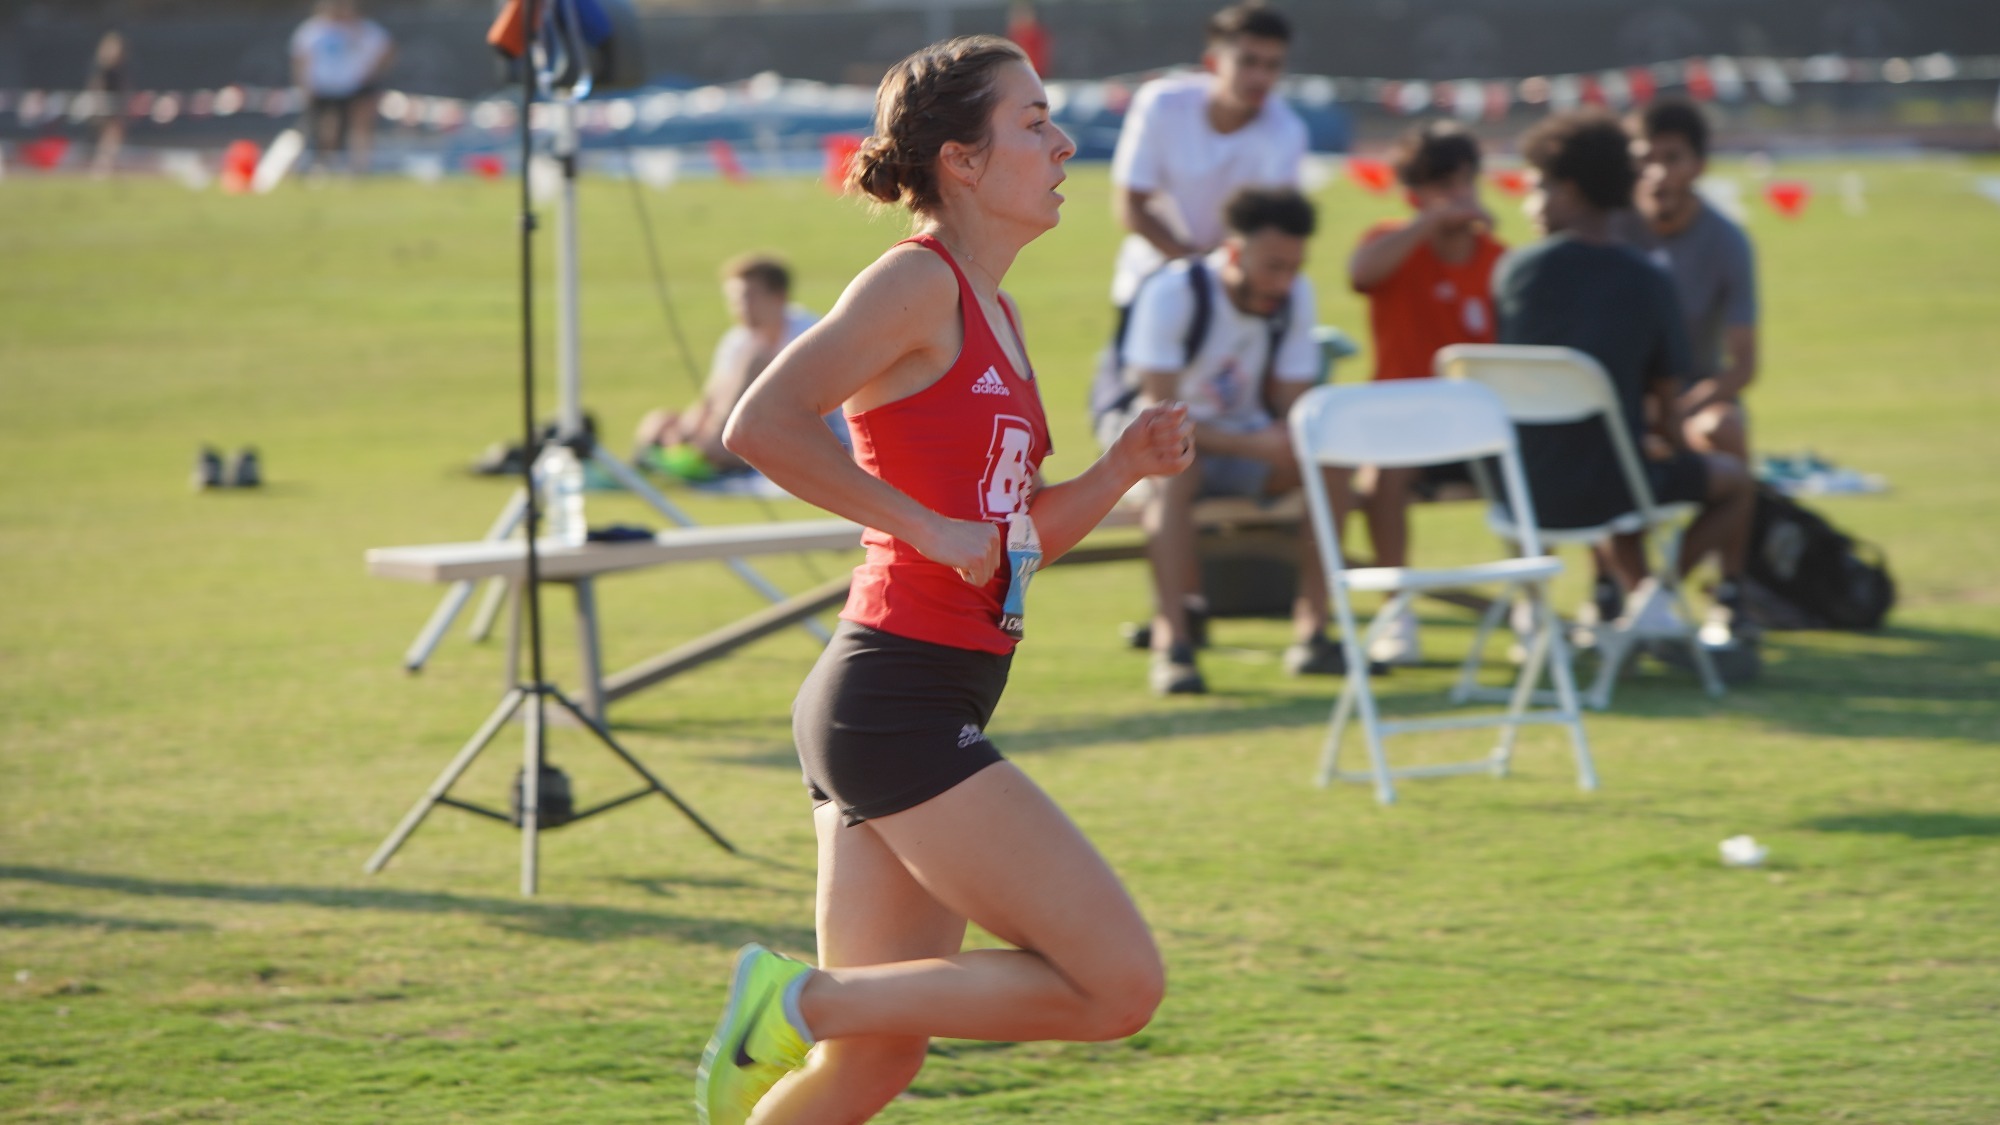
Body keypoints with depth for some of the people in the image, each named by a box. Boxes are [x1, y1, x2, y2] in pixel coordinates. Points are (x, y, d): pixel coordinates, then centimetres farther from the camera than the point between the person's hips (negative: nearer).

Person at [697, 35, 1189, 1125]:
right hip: (899, 699, -10)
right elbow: (760, 425, -22)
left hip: (917, 706, 10)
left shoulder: (994, 310, 18)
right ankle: (799, 1000, -4)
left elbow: (1016, 534, 25)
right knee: (1121, 983, -9)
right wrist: (925, 524, -19)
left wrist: (1123, 466, 8)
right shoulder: (918, 281, -10)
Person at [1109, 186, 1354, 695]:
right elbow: (1158, 414, -27)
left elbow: (1294, 405, -3)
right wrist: (1251, 445, -38)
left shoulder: (1295, 295, -7)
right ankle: (1171, 643, -43)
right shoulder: (1173, 292, -24)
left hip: (1244, 432, 5)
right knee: (1176, 470, -38)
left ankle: (1311, 633, -18)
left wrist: (1288, 437, -29)